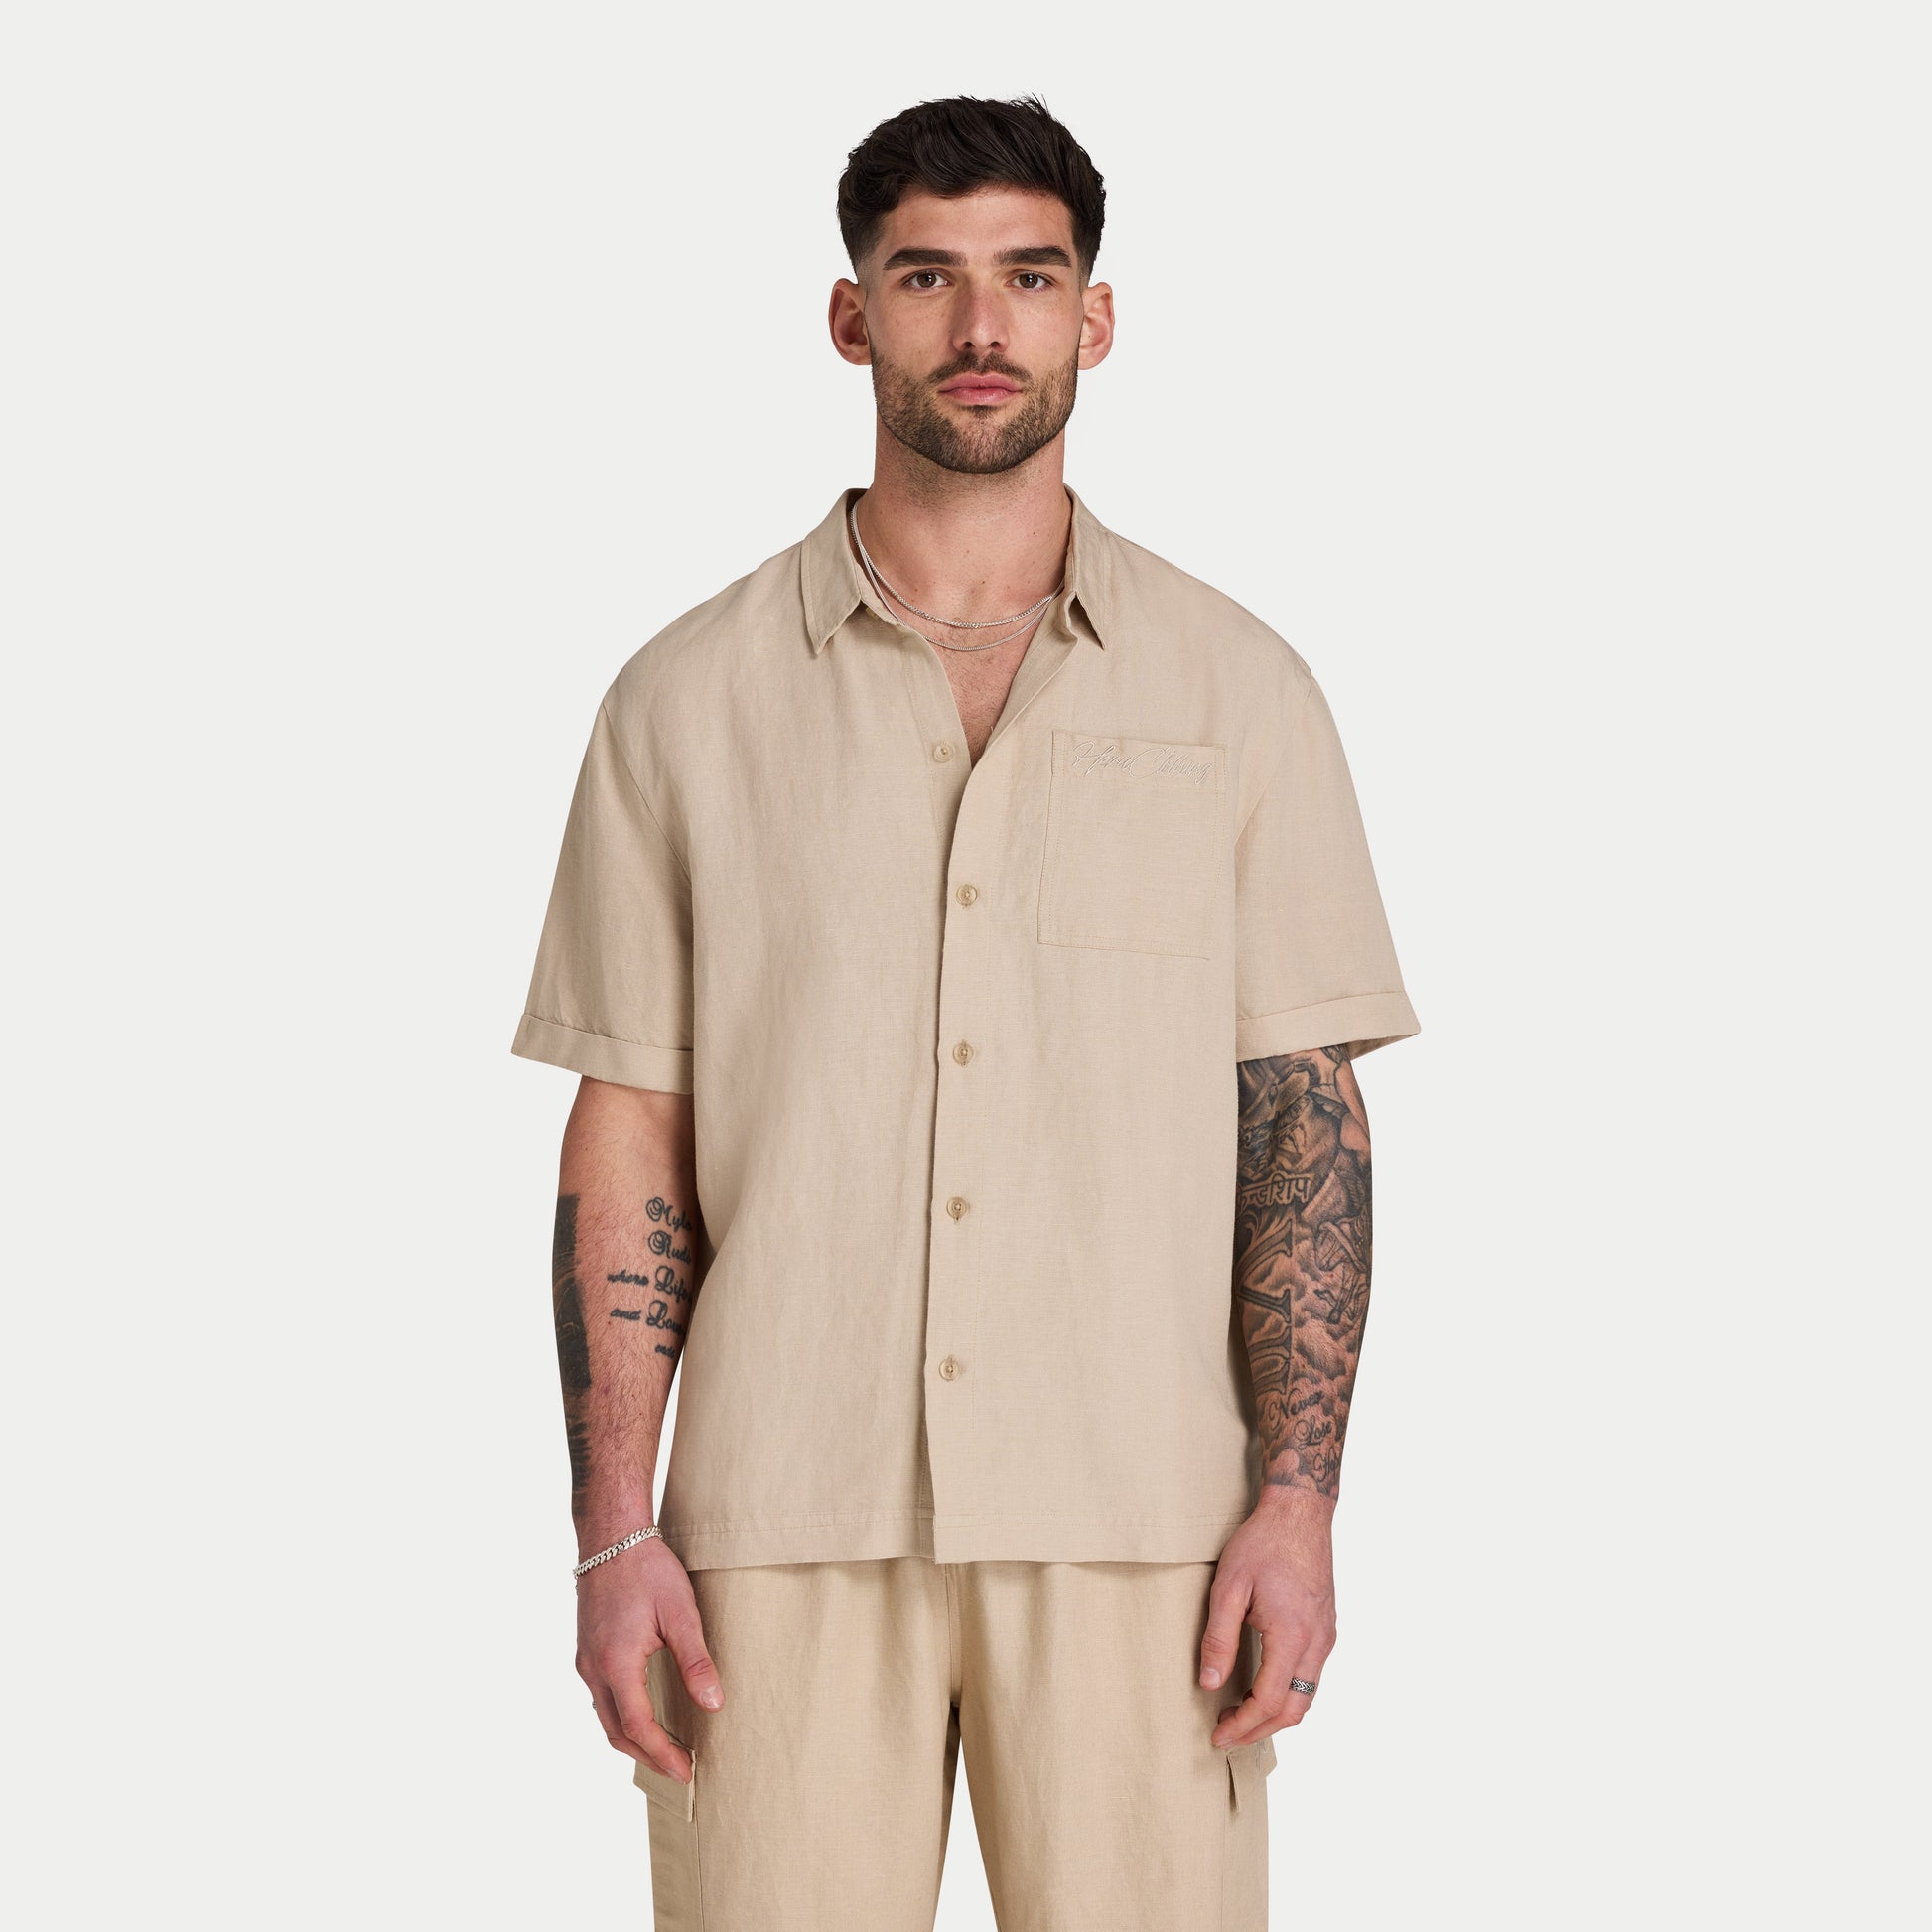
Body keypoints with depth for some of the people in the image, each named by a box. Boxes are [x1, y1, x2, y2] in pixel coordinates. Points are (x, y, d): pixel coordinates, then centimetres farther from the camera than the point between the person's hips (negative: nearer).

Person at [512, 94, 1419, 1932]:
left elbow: (1306, 1113, 4)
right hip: (787, 1522, 0)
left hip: (1137, 1519, 0)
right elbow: (626, 1136, 6)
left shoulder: (1238, 693, 6)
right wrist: (614, 1533, -2)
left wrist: (1296, 1501, -6)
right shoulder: (693, 699, 6)